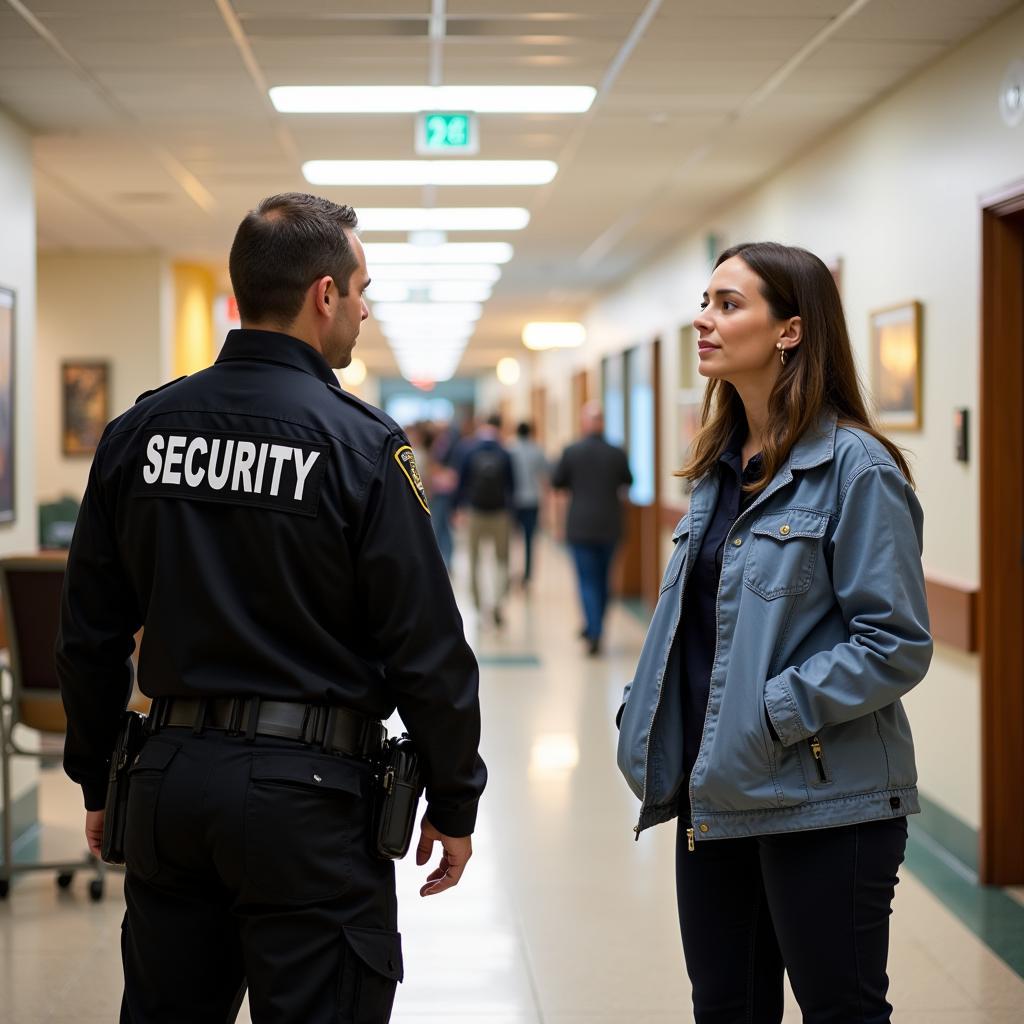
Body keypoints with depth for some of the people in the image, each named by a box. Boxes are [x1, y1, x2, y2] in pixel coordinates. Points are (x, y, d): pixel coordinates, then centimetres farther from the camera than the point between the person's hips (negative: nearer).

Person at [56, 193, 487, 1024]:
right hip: (306, 788, -5)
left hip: (170, 776, 5)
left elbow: (91, 632, 9)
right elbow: (425, 645, -11)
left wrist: (98, 778, 19)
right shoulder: (361, 444, -11)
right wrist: (454, 803, 0)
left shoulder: (138, 432, 5)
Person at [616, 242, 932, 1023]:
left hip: (823, 804, -8)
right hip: (717, 795, 8)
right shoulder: (720, 465, 11)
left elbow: (897, 644, -16)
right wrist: (647, 713, 5)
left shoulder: (855, 467, -13)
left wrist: (773, 717, -20)